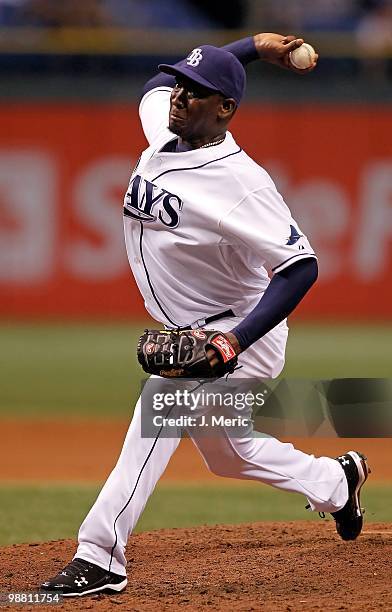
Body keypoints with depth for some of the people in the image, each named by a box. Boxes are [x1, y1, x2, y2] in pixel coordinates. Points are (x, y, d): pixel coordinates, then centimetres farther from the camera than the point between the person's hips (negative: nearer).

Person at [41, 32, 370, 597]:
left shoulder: (240, 181, -27)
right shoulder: (162, 128, -4)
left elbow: (301, 266, -29)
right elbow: (160, 81, 20)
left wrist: (236, 340, -38)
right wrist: (252, 46, 12)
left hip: (239, 330, -9)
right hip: (193, 334, 10)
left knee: (156, 412, -29)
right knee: (228, 455, 22)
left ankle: (99, 557, -33)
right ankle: (336, 482, 45)